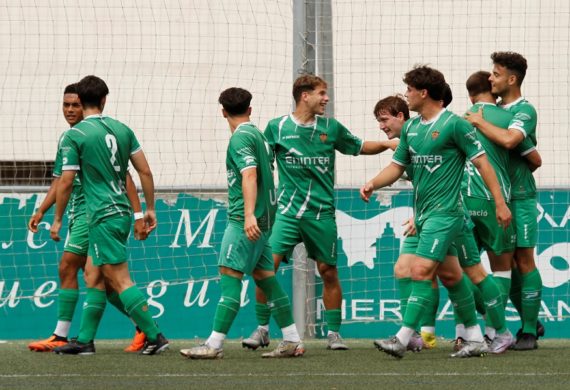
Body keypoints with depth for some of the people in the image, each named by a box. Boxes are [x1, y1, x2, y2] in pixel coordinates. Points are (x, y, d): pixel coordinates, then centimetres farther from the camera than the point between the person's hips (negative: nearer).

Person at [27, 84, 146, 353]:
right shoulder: (65, 140, 15)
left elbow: (123, 177, -11)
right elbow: (60, 180, 21)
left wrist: (138, 214, -15)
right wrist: (41, 211, 11)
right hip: (77, 213, 9)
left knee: (67, 268, -12)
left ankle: (60, 336, -9)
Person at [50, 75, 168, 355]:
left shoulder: (74, 135, -9)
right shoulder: (122, 129, 9)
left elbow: (65, 182, -8)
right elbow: (145, 171, 8)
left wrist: (57, 220, 3)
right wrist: (150, 209, 17)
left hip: (103, 216, -7)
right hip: (122, 212, 7)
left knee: (120, 280, -6)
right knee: (93, 276, 14)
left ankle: (154, 337, -10)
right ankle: (85, 340, 14)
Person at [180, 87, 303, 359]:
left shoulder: (241, 138, -10)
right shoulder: (258, 135, 17)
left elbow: (250, 175, -22)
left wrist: (249, 214, -31)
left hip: (245, 221, -9)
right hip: (263, 219, 9)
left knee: (229, 274, -10)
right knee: (264, 275, 12)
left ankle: (215, 344, -14)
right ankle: (292, 341, 12)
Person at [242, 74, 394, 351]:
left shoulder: (331, 128, 6)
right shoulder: (277, 127, 2)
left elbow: (361, 147, 18)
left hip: (321, 212, 1)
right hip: (287, 210, -1)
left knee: (328, 271, 3)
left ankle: (333, 333, 15)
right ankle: (262, 329, -1)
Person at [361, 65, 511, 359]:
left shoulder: (454, 124, -11)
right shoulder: (410, 127, 11)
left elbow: (481, 161, -9)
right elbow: (397, 166, 16)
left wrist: (500, 203, -11)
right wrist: (373, 184, -3)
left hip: (444, 212, -8)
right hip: (422, 213, 8)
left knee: (422, 270, -16)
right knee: (449, 274, 13)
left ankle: (402, 339, -19)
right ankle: (475, 338, 20)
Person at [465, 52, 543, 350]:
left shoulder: (525, 110, -11)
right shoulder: (495, 109, 11)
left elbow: (509, 139, -30)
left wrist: (480, 122, -18)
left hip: (520, 197, -7)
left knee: (524, 261, -3)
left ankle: (529, 332, 1)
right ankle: (530, 322, 20)